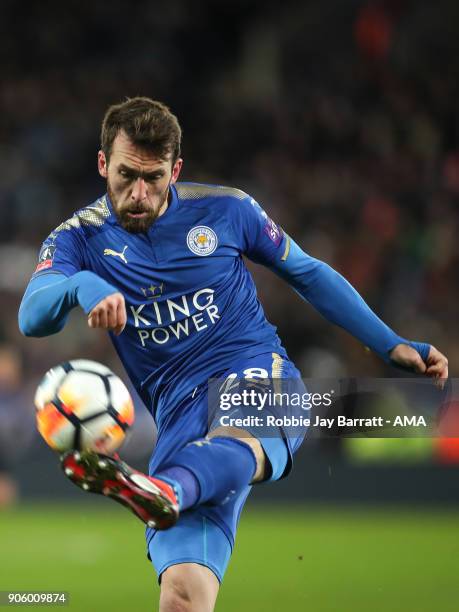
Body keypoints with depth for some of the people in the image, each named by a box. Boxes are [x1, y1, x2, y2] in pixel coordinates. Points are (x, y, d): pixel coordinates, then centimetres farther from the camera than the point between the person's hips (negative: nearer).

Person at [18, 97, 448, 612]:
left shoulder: (224, 210, 8)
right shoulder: (81, 239, 6)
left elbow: (308, 274, 21)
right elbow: (32, 317, -12)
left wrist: (392, 346, 17)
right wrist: (82, 286, -35)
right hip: (180, 409, 1)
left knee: (238, 438, -43)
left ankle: (158, 491, -73)